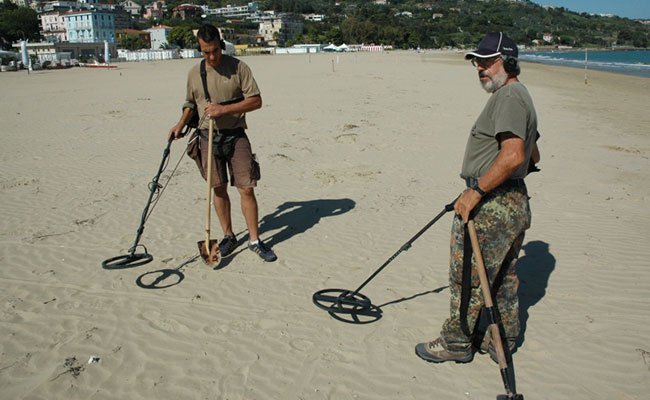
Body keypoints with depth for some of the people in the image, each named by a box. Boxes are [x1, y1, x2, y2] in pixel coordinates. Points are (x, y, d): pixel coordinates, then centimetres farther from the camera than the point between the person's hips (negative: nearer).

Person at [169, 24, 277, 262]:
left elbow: (256, 101, -9)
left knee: (246, 188, -4)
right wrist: (181, 124, 5)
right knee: (219, 189, 8)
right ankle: (228, 236, 23)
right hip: (208, 136, 3)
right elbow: (191, 104, 22)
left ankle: (254, 240, 7)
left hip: (235, 135, -3)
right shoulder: (194, 73, 7)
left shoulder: (238, 67, -4)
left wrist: (224, 109, -17)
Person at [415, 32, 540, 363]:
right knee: (502, 277, 18)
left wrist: (475, 191, -25)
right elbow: (532, 157, 25)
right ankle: (503, 343, 31)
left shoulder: (509, 96, -16)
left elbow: (513, 155, -30)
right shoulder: (519, 96, 18)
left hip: (490, 205, -11)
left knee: (467, 276, 2)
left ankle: (457, 342, 16)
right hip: (515, 203, 11)